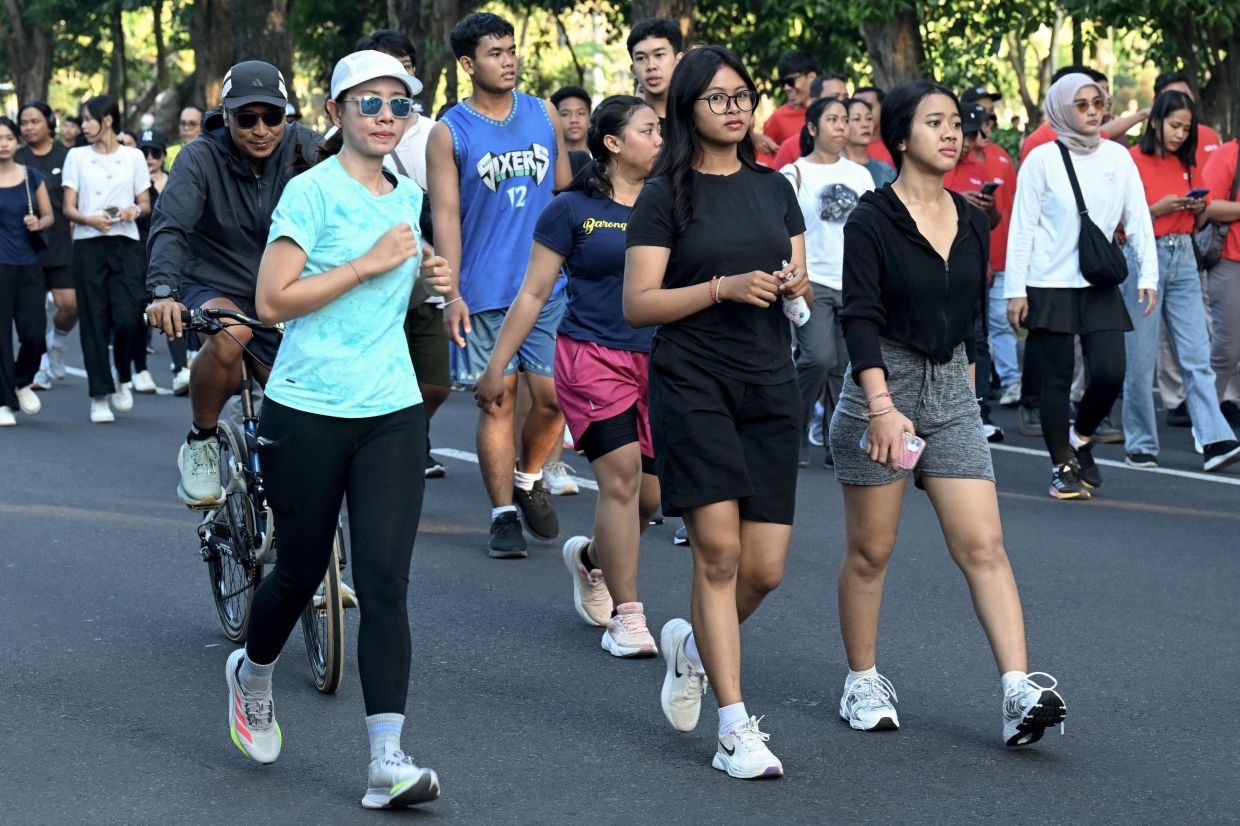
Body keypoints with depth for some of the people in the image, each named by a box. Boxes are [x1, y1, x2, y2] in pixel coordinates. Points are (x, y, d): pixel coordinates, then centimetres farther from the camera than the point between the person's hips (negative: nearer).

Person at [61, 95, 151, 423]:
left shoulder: (133, 157, 9)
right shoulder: (77, 157, 9)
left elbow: (146, 204, 11)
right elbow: (69, 208, 5)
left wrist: (134, 210, -12)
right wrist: (89, 219, -16)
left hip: (126, 243, 0)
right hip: (88, 245, 1)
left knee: (128, 317, -12)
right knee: (94, 320, -2)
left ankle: (124, 378, 15)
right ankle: (100, 397, 2)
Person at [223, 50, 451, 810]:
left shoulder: (407, 197, 12)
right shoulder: (312, 191, -7)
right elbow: (272, 300, -14)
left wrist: (424, 280, 6)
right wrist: (368, 264, -16)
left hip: (392, 412, 4)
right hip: (308, 411, -4)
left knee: (385, 582, -6)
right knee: (302, 571, 10)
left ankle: (388, 761, -9)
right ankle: (253, 674, 43)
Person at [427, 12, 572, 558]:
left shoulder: (544, 116, 8)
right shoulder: (449, 133, -2)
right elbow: (446, 215, -5)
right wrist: (452, 293, -12)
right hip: (485, 291, -3)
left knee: (554, 395, -3)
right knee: (497, 402, 0)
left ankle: (528, 478, 24)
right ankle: (504, 515, 9)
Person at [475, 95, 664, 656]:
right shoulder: (573, 209, -1)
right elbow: (533, 293, 2)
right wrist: (497, 365, 1)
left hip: (656, 361, 5)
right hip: (593, 357, -5)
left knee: (650, 495, 4)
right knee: (621, 475, -15)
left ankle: (589, 558, 37)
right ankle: (625, 618, -7)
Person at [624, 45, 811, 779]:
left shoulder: (775, 189, 14)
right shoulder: (665, 197, -1)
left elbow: (801, 286, 19)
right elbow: (638, 305, -7)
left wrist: (797, 285, -4)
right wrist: (724, 287, -18)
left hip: (770, 387, 5)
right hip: (693, 382, -5)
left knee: (766, 568, 0)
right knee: (719, 550, -12)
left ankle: (694, 644, 32)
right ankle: (735, 727, -5)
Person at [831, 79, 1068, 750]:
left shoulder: (972, 222, 9)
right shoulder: (872, 221, -8)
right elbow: (859, 318, -18)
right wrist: (883, 405, -29)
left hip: (952, 393, 4)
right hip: (881, 386, -4)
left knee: (983, 545, -6)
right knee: (870, 550, 5)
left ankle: (1019, 692, -14)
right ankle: (862, 684, 21)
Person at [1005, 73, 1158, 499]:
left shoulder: (1117, 157, 5)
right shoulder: (1042, 159, -3)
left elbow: (1138, 219, 7)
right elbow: (1023, 227, -3)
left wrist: (1147, 274, -1)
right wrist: (1016, 289, -6)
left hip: (1100, 286, 3)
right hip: (1050, 285, -3)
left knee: (1110, 373, -6)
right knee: (1056, 379, 1)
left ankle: (1081, 438, 21)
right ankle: (1063, 467, 14)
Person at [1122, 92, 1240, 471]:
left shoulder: (1185, 163, 13)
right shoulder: (1133, 161, -5)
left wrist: (1198, 208, 1)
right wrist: (1158, 209, -18)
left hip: (1183, 258, 5)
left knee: (1197, 355, -4)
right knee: (1140, 360, 0)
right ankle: (1141, 445, 10)